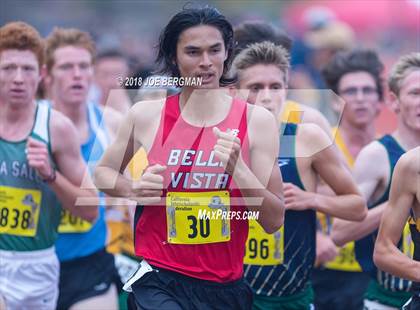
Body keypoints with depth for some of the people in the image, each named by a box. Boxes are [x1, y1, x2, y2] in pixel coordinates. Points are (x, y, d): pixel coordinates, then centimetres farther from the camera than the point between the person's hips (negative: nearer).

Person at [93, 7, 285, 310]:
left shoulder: (256, 120, -3)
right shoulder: (147, 115, -2)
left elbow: (275, 221, -4)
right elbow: (103, 172, 15)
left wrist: (238, 167, -19)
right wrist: (133, 190, -6)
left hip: (225, 285, 2)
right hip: (158, 279, -2)